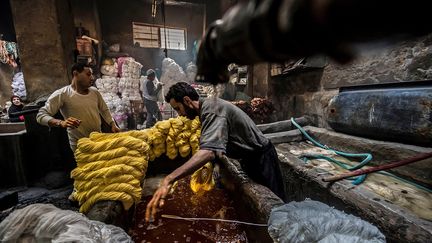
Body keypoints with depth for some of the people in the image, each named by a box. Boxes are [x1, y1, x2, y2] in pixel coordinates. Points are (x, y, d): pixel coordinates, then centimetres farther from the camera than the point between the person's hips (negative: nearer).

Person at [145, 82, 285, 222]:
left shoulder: (211, 109, -31)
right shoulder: (208, 106, 1)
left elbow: (209, 151, -47)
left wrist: (168, 180, -51)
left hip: (262, 157, -9)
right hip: (250, 157, 9)